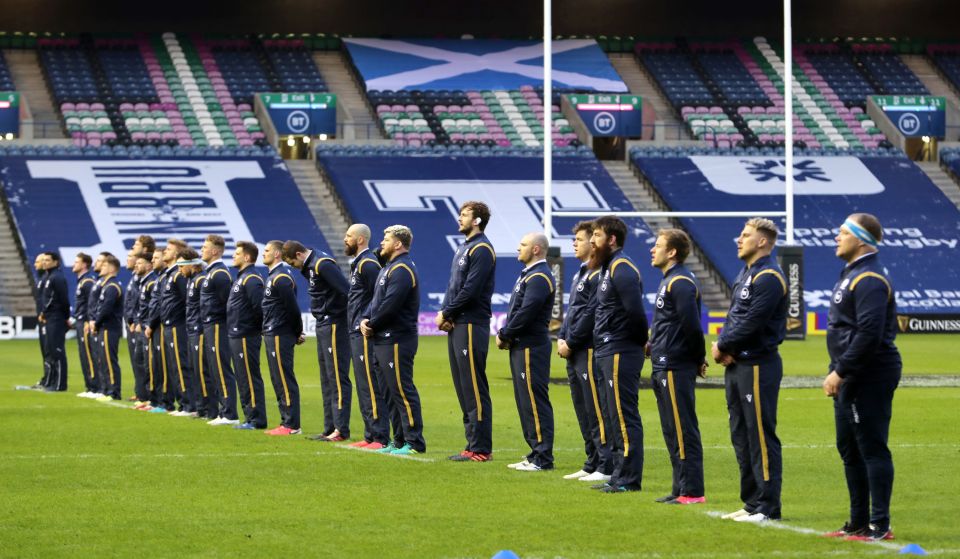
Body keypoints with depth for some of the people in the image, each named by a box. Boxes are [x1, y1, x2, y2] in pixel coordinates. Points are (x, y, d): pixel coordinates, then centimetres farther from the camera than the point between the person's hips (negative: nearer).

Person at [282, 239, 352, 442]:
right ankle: (330, 428, 16)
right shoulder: (311, 265, 13)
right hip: (322, 326, 10)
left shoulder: (323, 264, -18)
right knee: (326, 380, 12)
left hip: (334, 325, -10)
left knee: (337, 378, -9)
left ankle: (341, 429, -9)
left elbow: (346, 290, -24)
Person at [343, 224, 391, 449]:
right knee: (364, 386, 12)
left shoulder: (368, 264, -13)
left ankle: (380, 437, -10)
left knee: (371, 388, -10)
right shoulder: (357, 263, 18)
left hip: (366, 335, -11)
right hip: (357, 333, 11)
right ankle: (371, 436, 16)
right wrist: (358, 322, 13)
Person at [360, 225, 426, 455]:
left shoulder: (402, 270, -15)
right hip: (384, 339, 11)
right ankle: (401, 440, 18)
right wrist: (365, 320, 1)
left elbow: (389, 306, -22)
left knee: (403, 391, -9)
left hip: (397, 341, -11)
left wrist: (372, 325, -9)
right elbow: (376, 300, 19)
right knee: (394, 390, 13)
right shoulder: (389, 268, 19)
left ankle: (414, 443, -8)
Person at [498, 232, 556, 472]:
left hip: (531, 347, -11)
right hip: (521, 346, 11)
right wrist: (505, 335, 5)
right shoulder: (528, 274, 17)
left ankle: (543, 458, -6)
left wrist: (504, 335, -11)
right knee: (525, 400, 13)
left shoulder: (539, 278, -15)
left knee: (535, 402, -8)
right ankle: (536, 453, 18)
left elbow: (526, 313, -21)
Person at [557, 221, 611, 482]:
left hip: (590, 351, -10)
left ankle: (607, 468, -7)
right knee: (583, 411, 13)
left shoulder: (599, 275, -13)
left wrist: (571, 343, -14)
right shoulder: (581, 274, 19)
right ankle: (592, 465, 19)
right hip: (575, 354, 10)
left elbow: (590, 314, -18)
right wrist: (562, 338, 8)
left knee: (597, 411, -8)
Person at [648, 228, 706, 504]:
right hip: (664, 366, 10)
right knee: (672, 431, 13)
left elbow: (691, 325, -20)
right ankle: (681, 489, 18)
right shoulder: (669, 280, 16)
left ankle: (692, 492, -4)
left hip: (676, 368, -10)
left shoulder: (681, 283, -15)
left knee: (682, 431, -7)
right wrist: (653, 345, 13)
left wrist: (699, 359, -10)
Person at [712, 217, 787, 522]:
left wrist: (722, 346, -8)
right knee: (741, 436, 13)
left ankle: (767, 506, -3)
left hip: (758, 367, -10)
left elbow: (750, 323, -20)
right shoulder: (745, 274, 17)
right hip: (736, 365, 10)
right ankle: (751, 502, 20)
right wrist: (723, 344, -2)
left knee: (761, 437, -7)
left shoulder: (768, 277, -14)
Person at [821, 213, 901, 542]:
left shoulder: (869, 280, -17)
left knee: (872, 450, -7)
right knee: (849, 450, 16)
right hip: (851, 378, 11)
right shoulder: (852, 274, 16)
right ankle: (859, 523, 24)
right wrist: (839, 373, 16)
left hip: (869, 379, -11)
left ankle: (880, 526, -3)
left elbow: (869, 335, -25)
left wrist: (840, 372, -21)